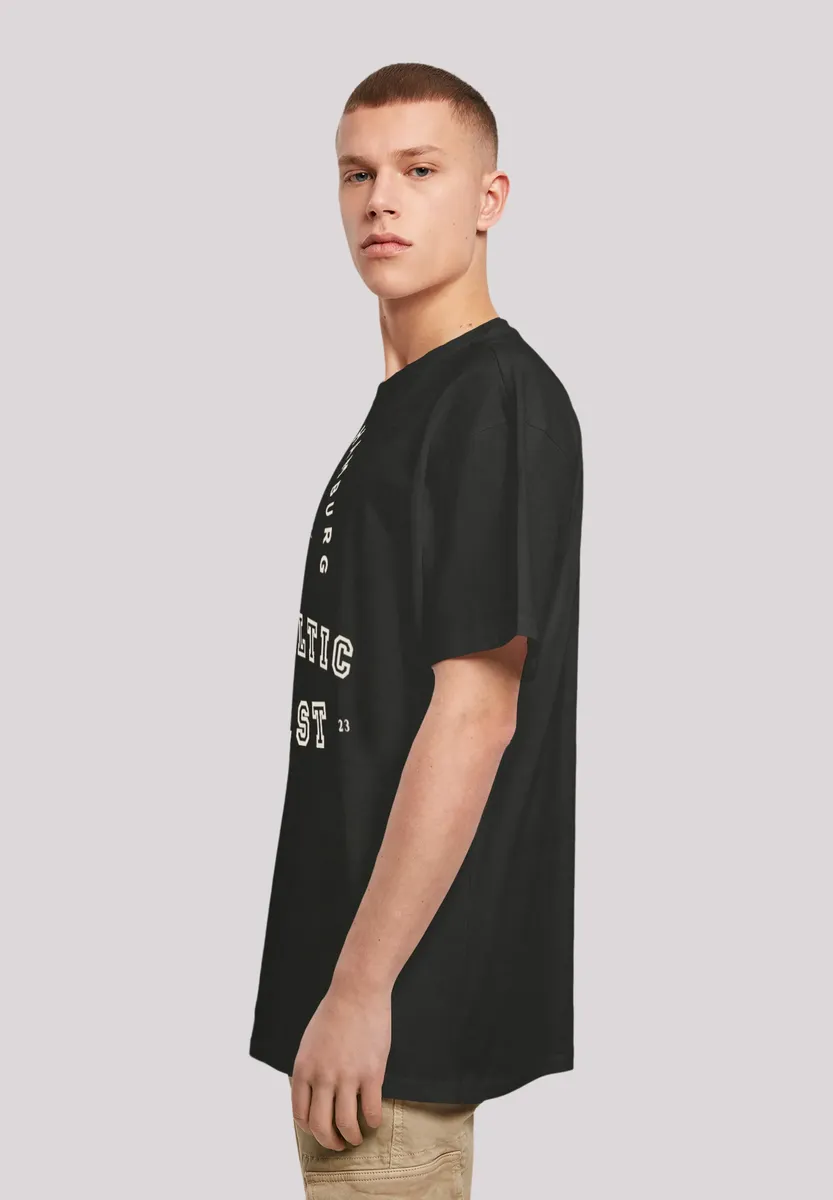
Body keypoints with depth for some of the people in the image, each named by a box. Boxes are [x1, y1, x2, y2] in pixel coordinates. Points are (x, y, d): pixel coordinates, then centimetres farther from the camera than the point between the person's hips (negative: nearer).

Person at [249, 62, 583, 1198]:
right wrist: (342, 970, 18)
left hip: (412, 990, -9)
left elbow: (475, 713, -22)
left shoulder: (499, 400, -16)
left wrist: (361, 987, -22)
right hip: (362, 953, 9)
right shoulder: (405, 401, 13)